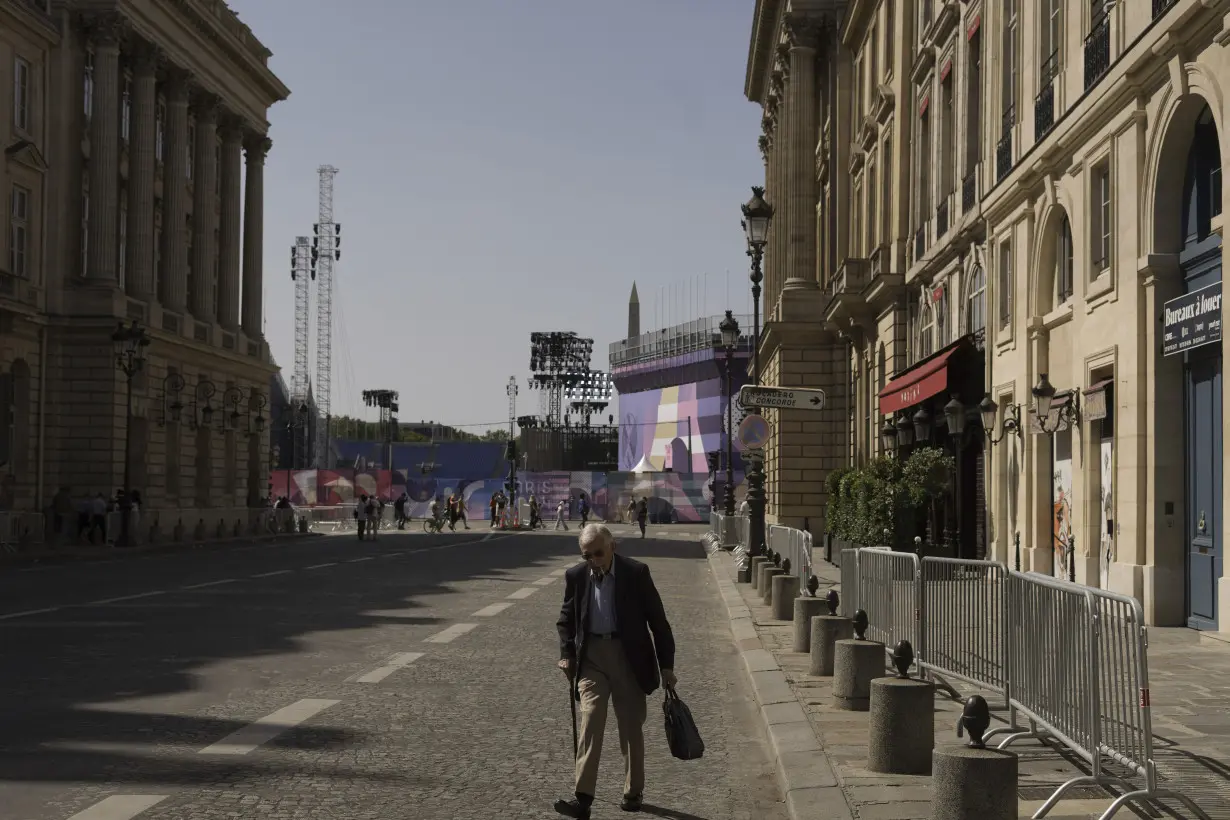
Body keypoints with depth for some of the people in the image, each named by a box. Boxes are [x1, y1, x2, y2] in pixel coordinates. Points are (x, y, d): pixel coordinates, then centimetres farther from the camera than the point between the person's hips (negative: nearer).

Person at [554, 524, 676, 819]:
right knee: (590, 721, -11)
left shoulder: (636, 573, -7)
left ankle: (633, 792, 22)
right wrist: (566, 654, 2)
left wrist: (666, 665, -2)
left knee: (631, 727, 7)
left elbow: (657, 619, -3)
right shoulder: (575, 576, 0)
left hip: (630, 657, -1)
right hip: (591, 657, 1)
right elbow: (566, 619, 15)